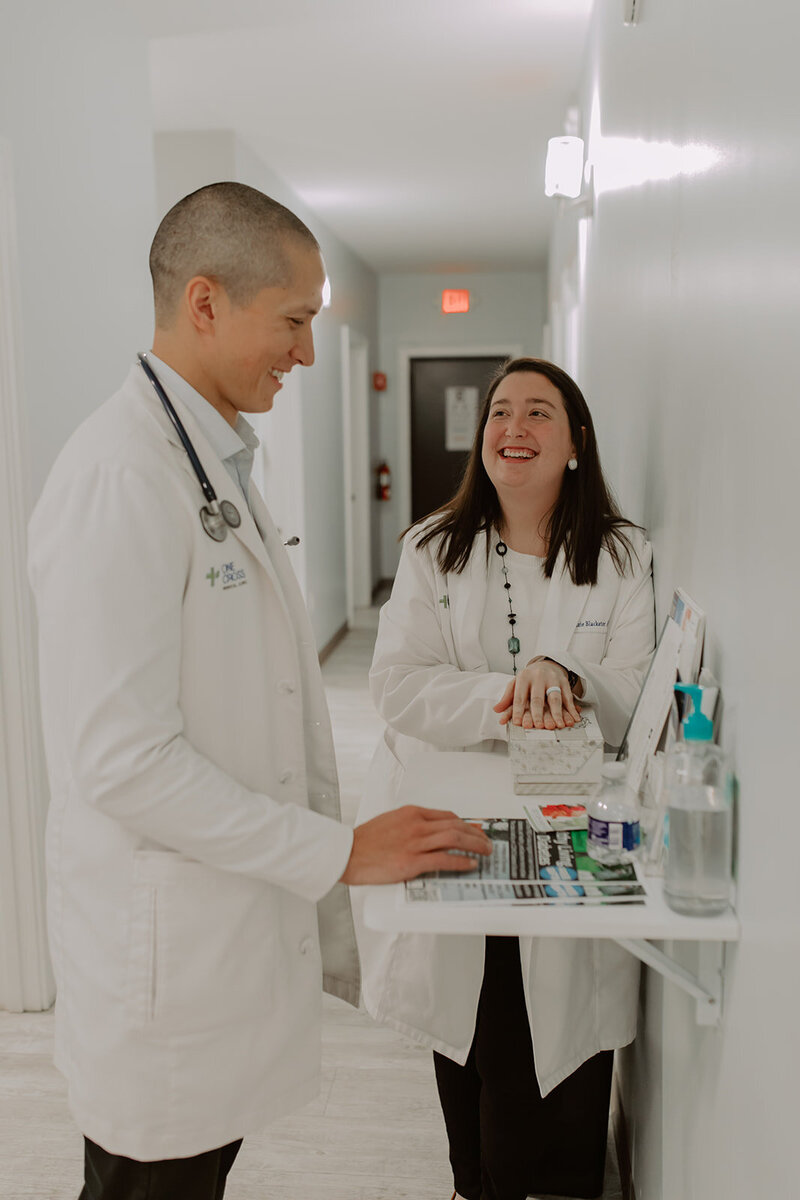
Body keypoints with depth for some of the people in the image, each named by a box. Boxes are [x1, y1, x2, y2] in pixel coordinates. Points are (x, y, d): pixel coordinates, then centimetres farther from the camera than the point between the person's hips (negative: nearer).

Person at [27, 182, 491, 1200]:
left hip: (241, 916, 9)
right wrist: (341, 851, -18)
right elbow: (120, 760, -25)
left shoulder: (217, 462, 11)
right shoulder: (120, 475, -21)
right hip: (166, 954, -8)